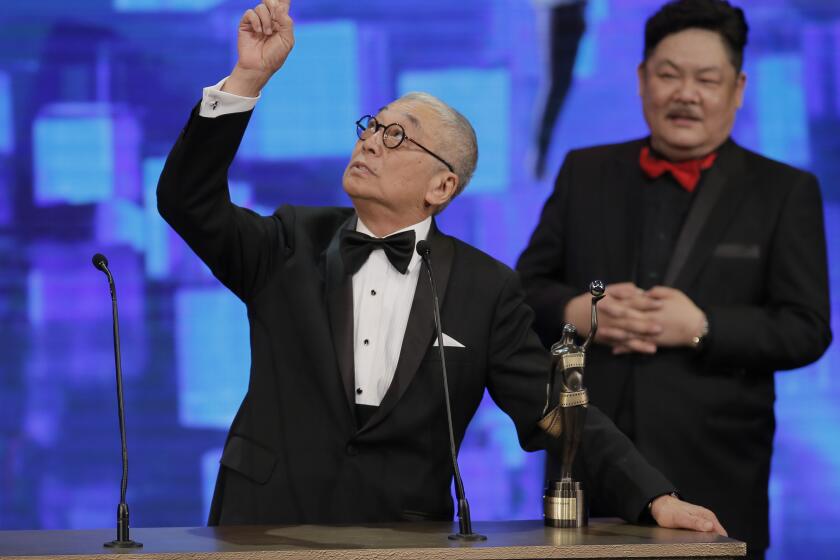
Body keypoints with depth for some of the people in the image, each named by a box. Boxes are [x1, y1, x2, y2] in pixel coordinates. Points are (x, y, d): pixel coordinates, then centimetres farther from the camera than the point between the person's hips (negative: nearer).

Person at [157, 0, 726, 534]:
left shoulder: (485, 288, 4)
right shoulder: (291, 246, 8)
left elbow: (552, 406, 2)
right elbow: (188, 200, -5)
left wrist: (656, 498, -10)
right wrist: (249, 76, -13)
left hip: (405, 540, 0)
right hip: (271, 524, 0)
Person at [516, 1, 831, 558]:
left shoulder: (785, 193, 4)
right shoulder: (586, 173, 12)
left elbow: (806, 329, -2)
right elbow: (527, 288, 11)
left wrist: (700, 328, -16)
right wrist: (575, 311, -12)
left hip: (713, 479, -2)